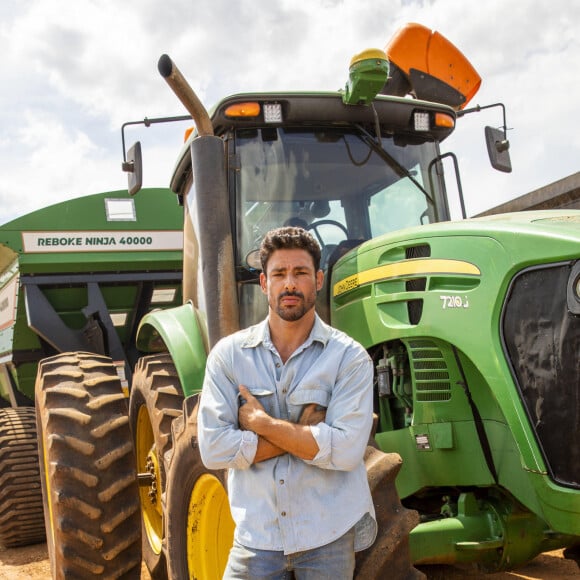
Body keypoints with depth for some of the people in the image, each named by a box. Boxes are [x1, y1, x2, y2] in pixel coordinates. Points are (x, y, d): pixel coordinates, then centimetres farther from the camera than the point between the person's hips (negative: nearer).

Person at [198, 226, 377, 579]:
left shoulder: (349, 357, -7)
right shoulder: (229, 354, -2)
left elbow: (346, 450, -18)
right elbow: (213, 448, -10)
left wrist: (261, 422, -15)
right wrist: (305, 433, -14)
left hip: (329, 537, -1)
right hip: (256, 534, 1)